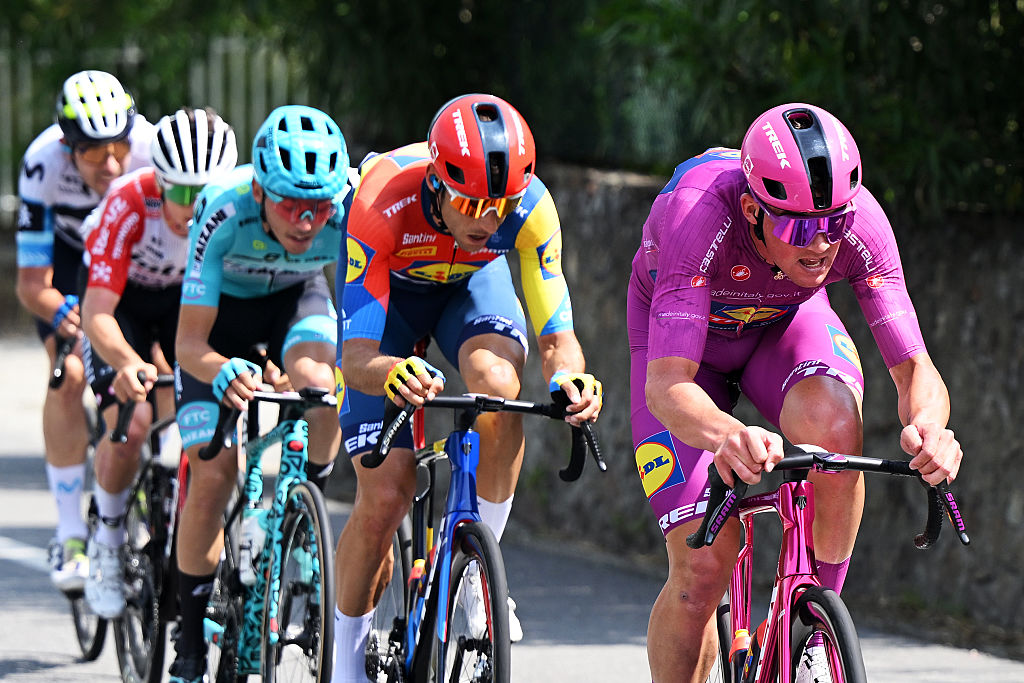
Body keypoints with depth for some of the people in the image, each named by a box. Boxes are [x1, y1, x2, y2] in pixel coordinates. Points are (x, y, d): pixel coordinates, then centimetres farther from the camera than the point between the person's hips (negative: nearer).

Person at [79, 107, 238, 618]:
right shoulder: (129, 206, -37)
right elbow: (97, 311, -39)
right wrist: (128, 363, -59)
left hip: (189, 295, 3)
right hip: (121, 297, -3)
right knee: (129, 421, -22)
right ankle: (107, 541, 0)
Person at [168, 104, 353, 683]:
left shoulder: (349, 215, -34)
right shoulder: (224, 212, -38)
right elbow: (190, 343, -34)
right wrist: (222, 371, -56)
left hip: (296, 298, 1)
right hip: (222, 310, -1)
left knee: (315, 381, -32)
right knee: (213, 474, -11)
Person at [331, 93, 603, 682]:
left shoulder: (530, 206, -33)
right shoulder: (383, 202, -40)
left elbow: (556, 333, -28)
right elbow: (358, 356, -41)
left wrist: (568, 376, -52)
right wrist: (390, 372, -65)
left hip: (473, 281, 2)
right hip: (388, 285, -1)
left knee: (498, 384, -34)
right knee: (384, 498, -11)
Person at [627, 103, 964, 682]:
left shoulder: (859, 218, -32)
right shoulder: (699, 215, -41)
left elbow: (914, 368, -30)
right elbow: (667, 387, -47)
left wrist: (929, 428, -54)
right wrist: (728, 436, -69)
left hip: (786, 324, 2)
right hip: (682, 337, -2)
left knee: (832, 419, -35)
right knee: (703, 567, -15)